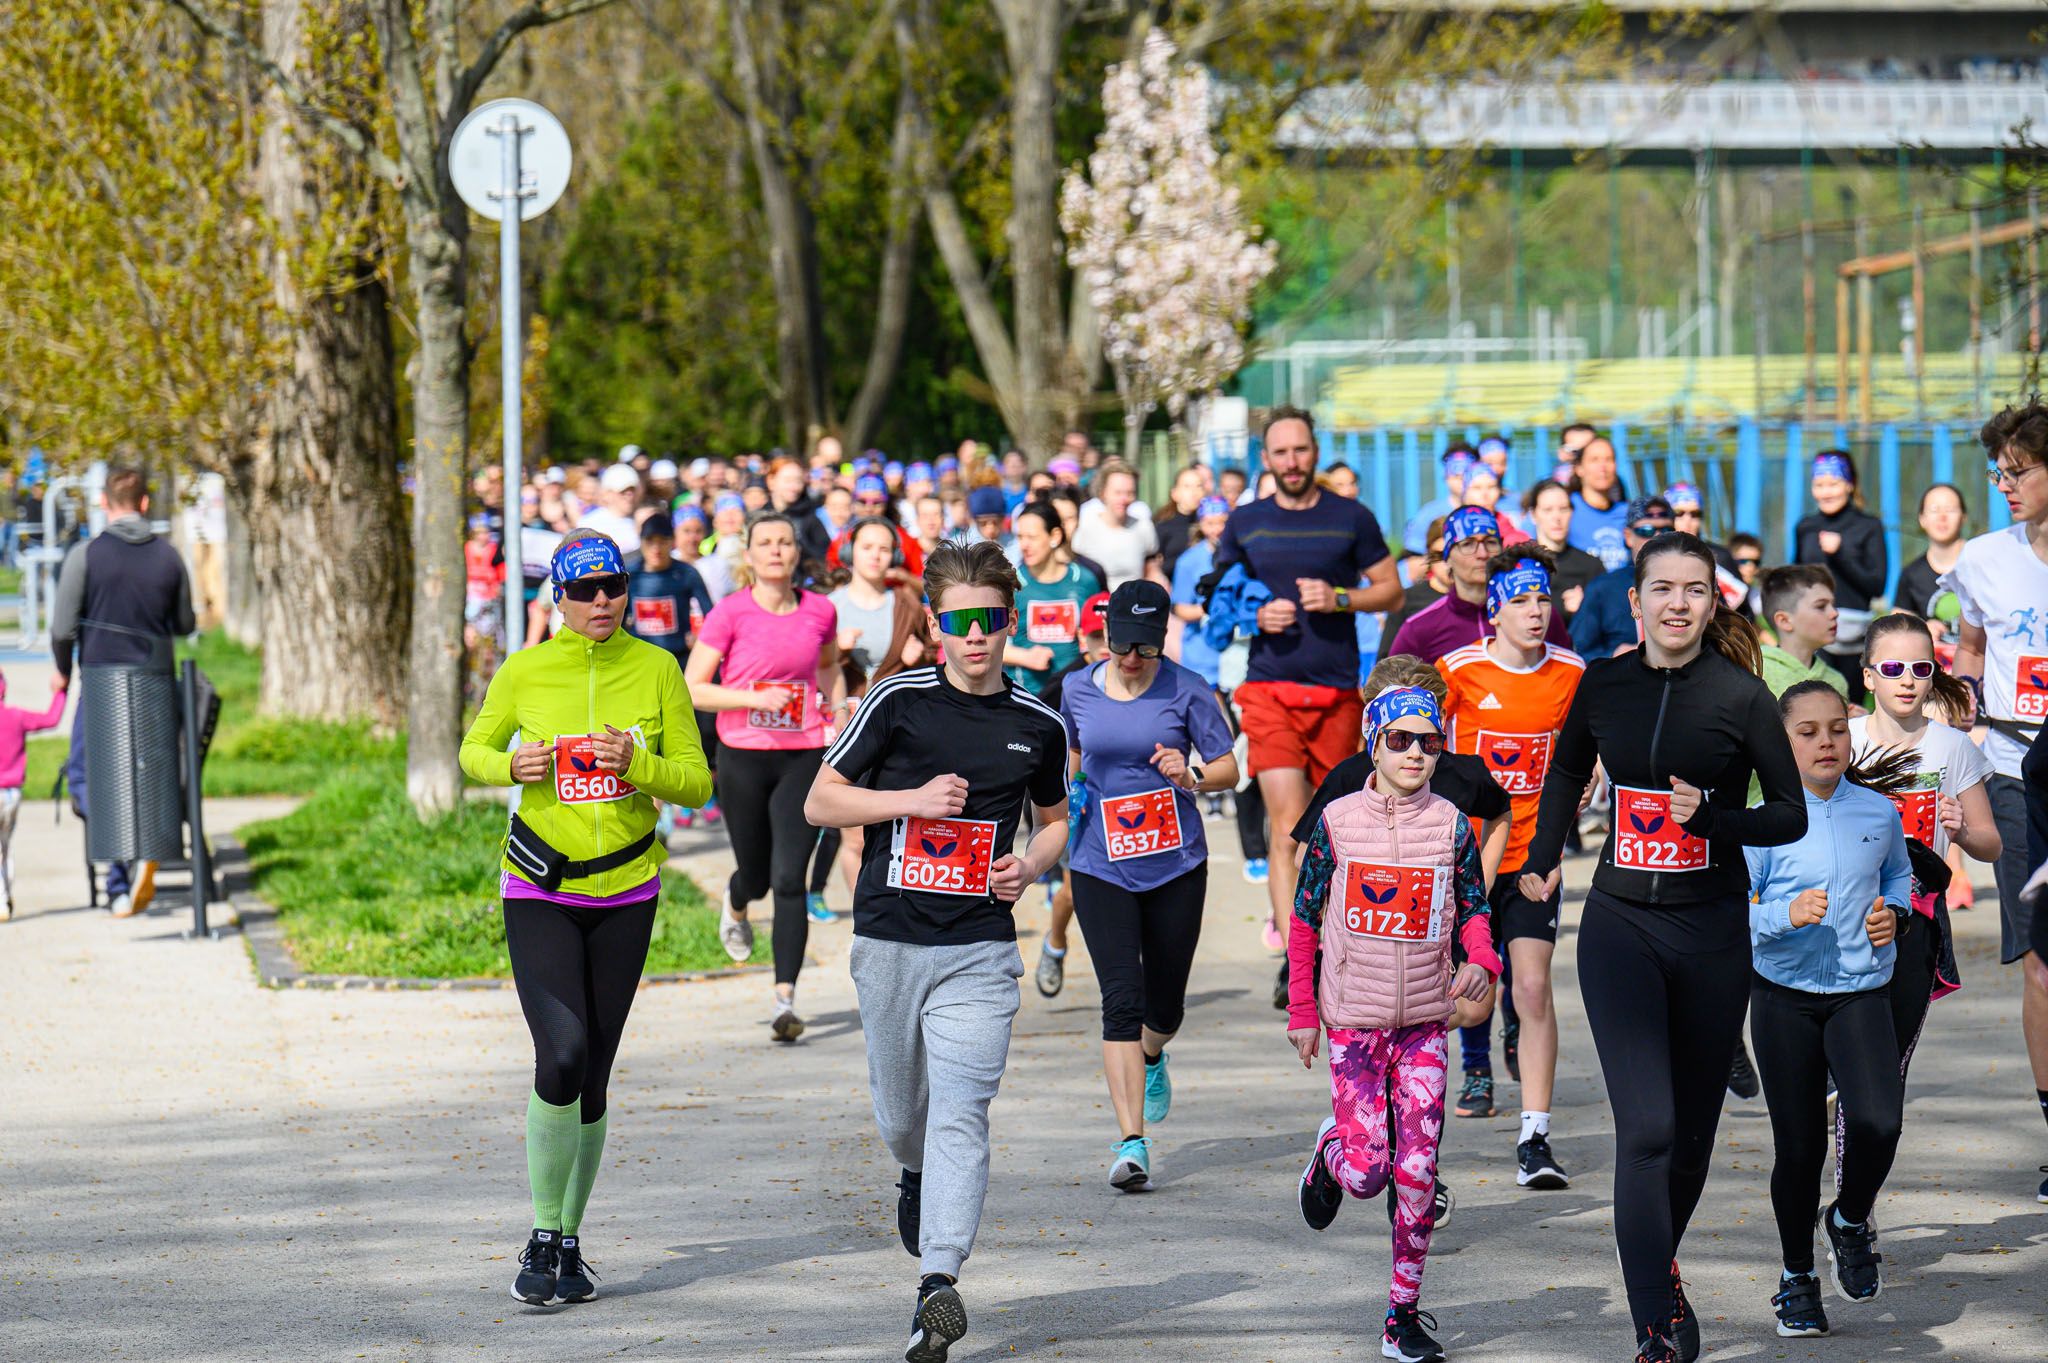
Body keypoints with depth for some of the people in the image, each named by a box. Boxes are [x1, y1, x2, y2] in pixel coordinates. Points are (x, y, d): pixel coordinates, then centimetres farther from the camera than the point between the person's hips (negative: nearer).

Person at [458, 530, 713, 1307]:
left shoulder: (657, 670, -3)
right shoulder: (524, 671, -5)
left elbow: (696, 784, -2)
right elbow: (474, 752, 10)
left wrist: (636, 764, -21)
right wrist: (511, 765, -12)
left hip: (626, 892, 2)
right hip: (539, 892, -2)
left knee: (592, 1079, 7)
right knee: (561, 1057, -19)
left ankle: (570, 1242, 23)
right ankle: (541, 1240, -5)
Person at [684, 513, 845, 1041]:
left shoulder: (820, 611, 3)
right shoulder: (729, 614, -6)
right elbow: (691, 689, -7)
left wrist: (837, 704, 8)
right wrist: (754, 697, -18)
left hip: (804, 757, 1)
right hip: (743, 756, -1)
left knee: (790, 879, -9)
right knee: (757, 874, 12)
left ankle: (785, 999, -9)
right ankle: (734, 902, 52)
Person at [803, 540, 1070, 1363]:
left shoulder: (1039, 726, 5)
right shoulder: (898, 702, -3)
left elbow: (1054, 818, 22)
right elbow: (820, 802, 0)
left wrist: (1032, 866, 0)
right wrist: (914, 800, -13)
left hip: (979, 948, 0)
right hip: (888, 942, 0)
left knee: (961, 1111, -14)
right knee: (900, 1111, 14)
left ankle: (939, 1283, -18)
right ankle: (917, 1178, 49)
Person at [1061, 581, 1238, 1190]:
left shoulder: (1186, 691, -4)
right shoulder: (1077, 690, 3)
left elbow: (1229, 767, -1)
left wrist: (1192, 776, -21)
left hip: (1176, 865, 0)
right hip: (1101, 867, 0)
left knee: (1165, 1006, 9)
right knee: (1122, 1000, -12)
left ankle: (1151, 1057, 48)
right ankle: (1131, 1142, -13)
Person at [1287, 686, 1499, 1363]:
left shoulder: (1451, 825, 1)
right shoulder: (1338, 821, -2)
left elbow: (1473, 910, 9)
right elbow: (1304, 920, 5)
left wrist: (1480, 963, -13)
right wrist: (1301, 1012, 4)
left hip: (1424, 1021, 1)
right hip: (1353, 1021, -1)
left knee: (1417, 1174, -3)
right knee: (1367, 1172, -7)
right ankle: (1331, 1153, 30)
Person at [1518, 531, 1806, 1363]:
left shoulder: (1741, 696, -7)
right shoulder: (1603, 684, 1)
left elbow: (1792, 816, -2)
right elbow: (1567, 770, 20)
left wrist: (1711, 819, -19)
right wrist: (1542, 859, 9)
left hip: (1712, 929, 0)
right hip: (1621, 926, 0)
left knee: (1694, 1127, 12)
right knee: (1645, 1128, -13)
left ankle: (1661, 1268, 38)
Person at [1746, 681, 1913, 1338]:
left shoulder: (1879, 812, 2)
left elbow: (1898, 874, 22)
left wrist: (1893, 910, 2)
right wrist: (1785, 915, -24)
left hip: (1860, 993, 1)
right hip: (1784, 995, -1)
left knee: (1877, 1122, -20)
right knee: (1799, 1143, 4)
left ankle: (1851, 1219, 13)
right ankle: (1797, 1277, 25)